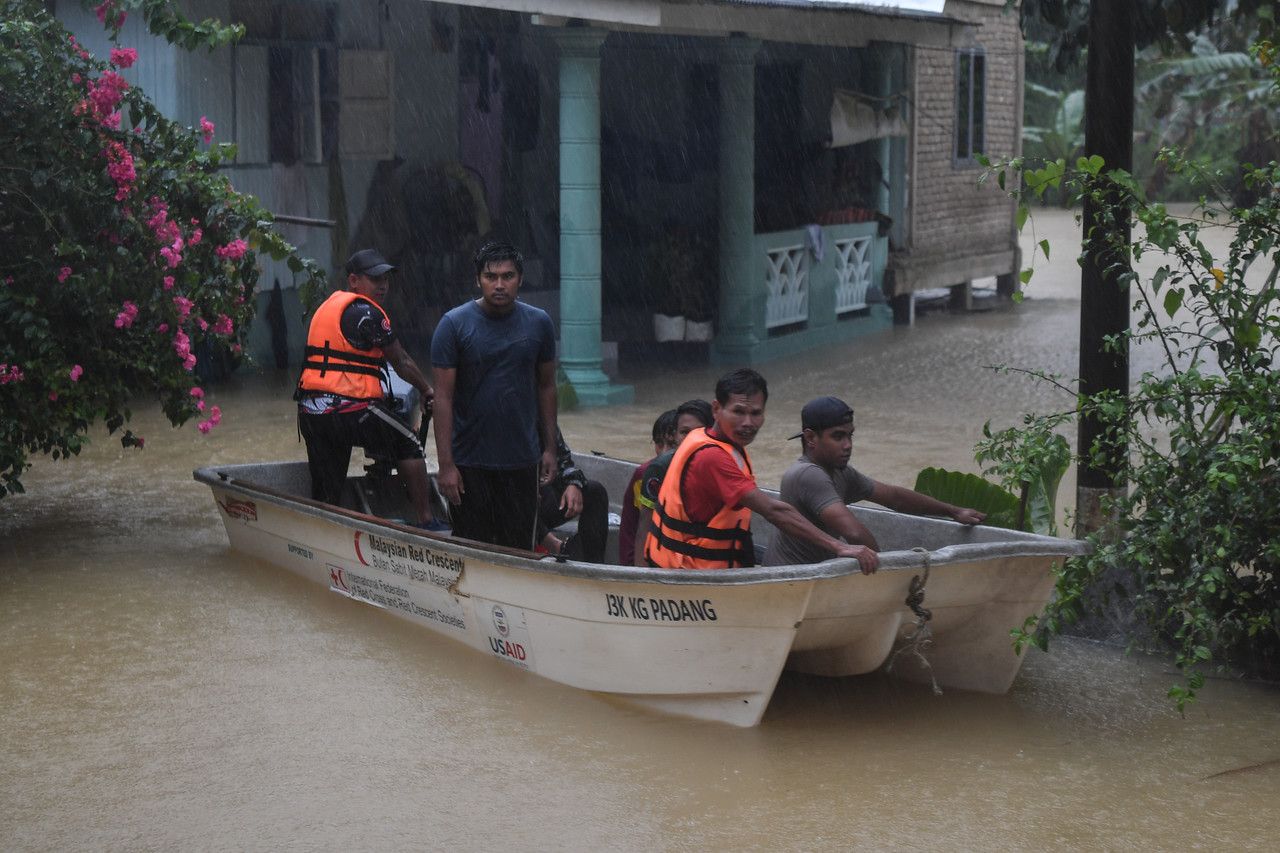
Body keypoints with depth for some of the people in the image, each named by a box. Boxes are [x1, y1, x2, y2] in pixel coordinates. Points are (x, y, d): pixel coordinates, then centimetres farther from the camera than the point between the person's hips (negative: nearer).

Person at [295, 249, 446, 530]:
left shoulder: (329, 305, 21)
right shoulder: (366, 312, -7)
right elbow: (401, 363, -1)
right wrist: (427, 390, 14)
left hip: (310, 412, 8)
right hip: (349, 408, -8)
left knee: (325, 497, 11)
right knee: (408, 445, 7)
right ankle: (424, 521, 6)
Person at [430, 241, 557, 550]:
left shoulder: (538, 323, 3)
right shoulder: (455, 324, -6)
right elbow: (443, 396, -8)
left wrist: (550, 448, 9)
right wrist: (446, 464, -12)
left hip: (523, 460, 3)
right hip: (470, 462, -2)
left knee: (520, 551, 7)